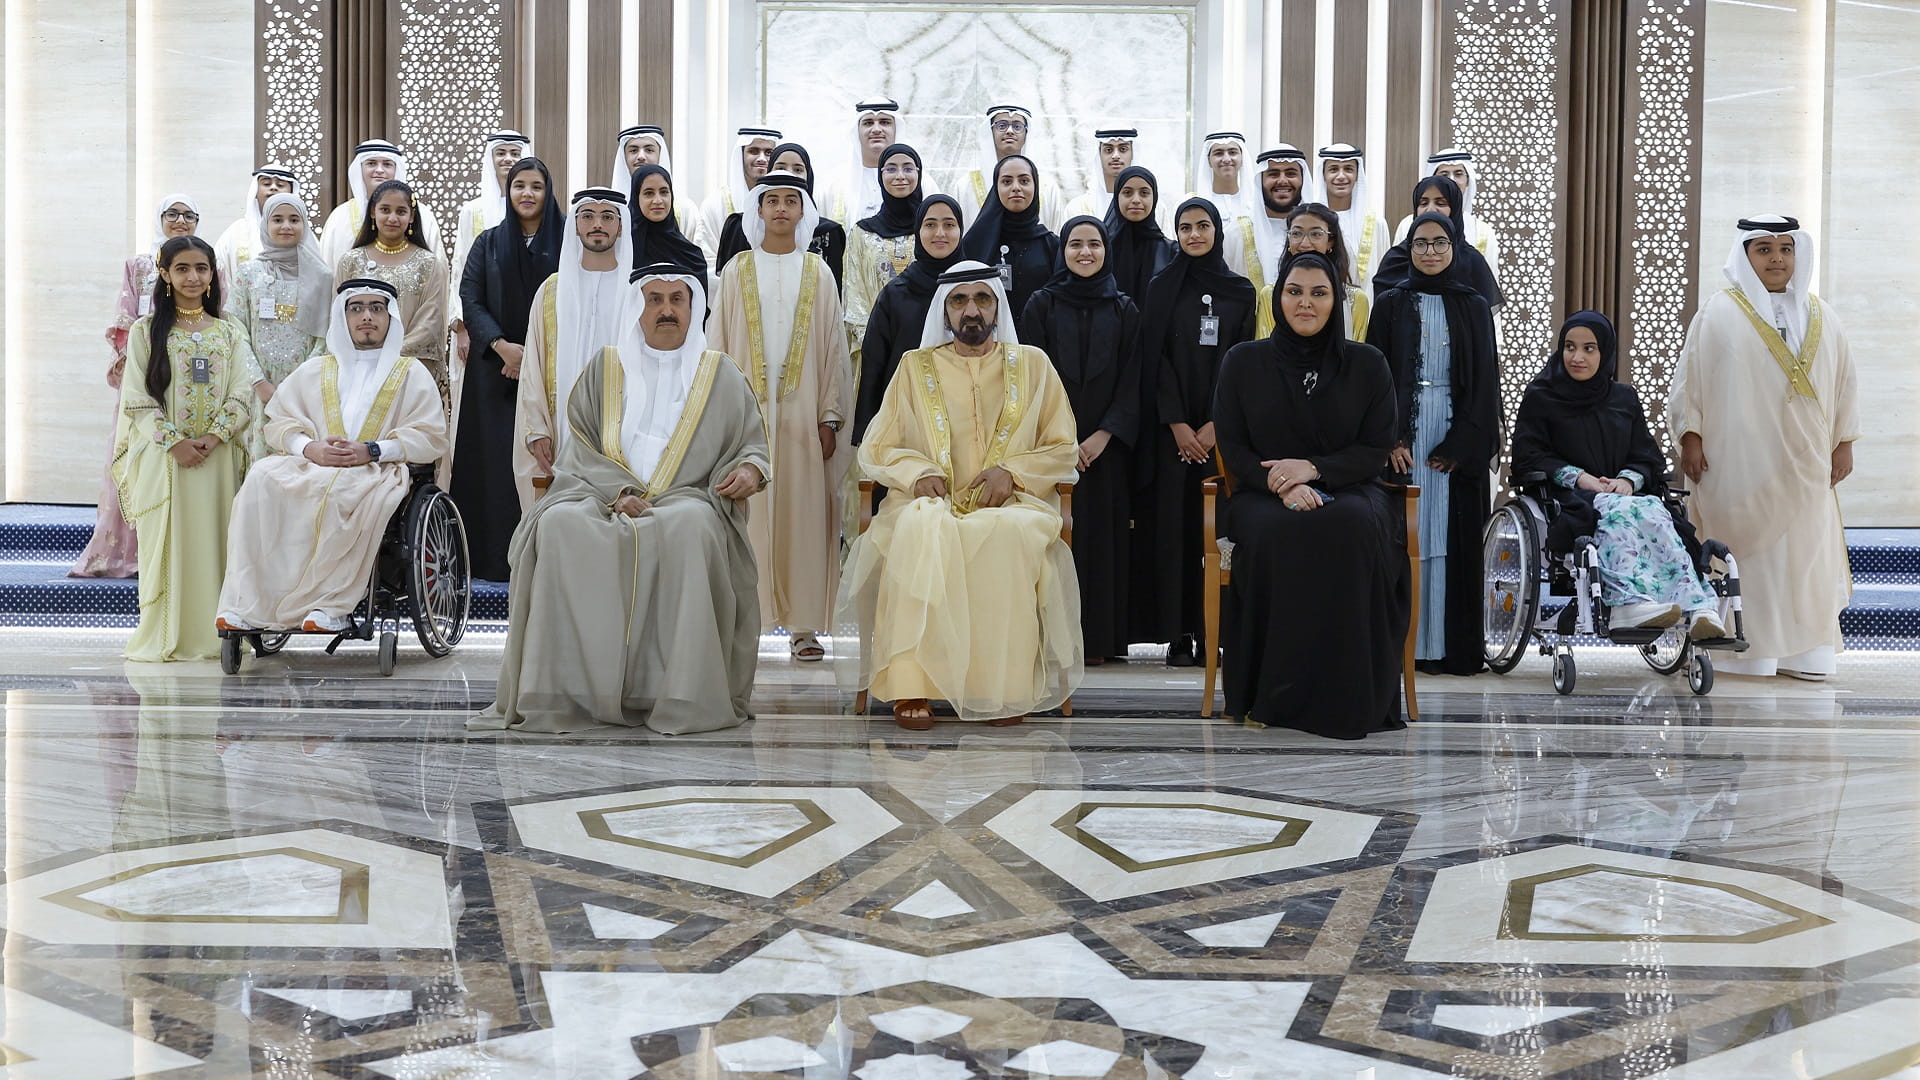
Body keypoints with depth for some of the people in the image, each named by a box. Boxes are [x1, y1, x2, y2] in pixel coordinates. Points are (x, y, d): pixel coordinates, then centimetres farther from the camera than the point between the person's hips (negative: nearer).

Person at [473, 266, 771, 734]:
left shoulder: (720, 374, 16)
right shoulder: (607, 368, 17)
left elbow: (751, 443, 15)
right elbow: (583, 448, 9)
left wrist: (750, 469, -10)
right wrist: (618, 492, -9)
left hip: (685, 498, -1)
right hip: (604, 497, 2)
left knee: (690, 526, -37)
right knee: (560, 524, -31)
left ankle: (686, 696, -34)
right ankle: (557, 691, -30)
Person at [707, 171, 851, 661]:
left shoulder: (818, 274, 9)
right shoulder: (737, 271, 9)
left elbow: (832, 349, 7)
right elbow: (720, 345, 6)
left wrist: (829, 417, -1)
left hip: (803, 411, 0)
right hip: (747, 409, 0)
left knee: (804, 514, -2)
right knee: (748, 514, -4)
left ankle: (803, 626, 0)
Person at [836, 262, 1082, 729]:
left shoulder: (1031, 364, 14)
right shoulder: (915, 366, 15)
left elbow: (1062, 449, 12)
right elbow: (876, 449, 13)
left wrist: (1011, 471, -8)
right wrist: (917, 472, -8)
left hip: (1010, 503, 0)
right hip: (933, 500, 0)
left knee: (1010, 533, -38)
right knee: (920, 527, -37)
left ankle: (1007, 689, -31)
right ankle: (910, 687, -37)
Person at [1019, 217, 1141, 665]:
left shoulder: (1124, 310, 8)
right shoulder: (1041, 305, 5)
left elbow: (1132, 379, 4)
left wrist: (1104, 436, -9)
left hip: (1106, 442, 1)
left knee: (1102, 533, 0)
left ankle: (1098, 636, 5)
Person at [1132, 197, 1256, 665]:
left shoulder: (1240, 291, 9)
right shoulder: (1162, 288, 6)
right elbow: (1155, 358, 0)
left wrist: (1215, 425, -7)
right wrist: (1177, 423, -9)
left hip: (1222, 427, 1)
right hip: (1171, 426, -1)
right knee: (1174, 523, -4)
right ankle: (1178, 632, -2)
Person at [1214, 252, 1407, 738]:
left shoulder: (1366, 364, 8)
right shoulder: (1244, 362, 9)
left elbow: (1376, 449, 4)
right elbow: (1232, 447, 4)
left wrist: (1313, 468, -14)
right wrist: (1279, 484, -15)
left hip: (1348, 491, 0)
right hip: (1265, 497, 0)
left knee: (1352, 530, -37)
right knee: (1279, 533, -37)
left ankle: (1344, 695, -30)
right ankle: (1271, 695, -29)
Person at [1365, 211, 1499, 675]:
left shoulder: (1474, 307, 8)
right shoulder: (1391, 304, 6)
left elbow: (1485, 381, 4)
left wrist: (1462, 444, -7)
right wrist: (1391, 440, -9)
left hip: (1457, 434, 1)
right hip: (1403, 432, 0)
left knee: (1454, 537, 0)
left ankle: (1456, 644, 4)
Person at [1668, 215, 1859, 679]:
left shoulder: (1821, 317, 12)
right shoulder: (1719, 313, 2)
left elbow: (1843, 382, 14)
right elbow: (1689, 377, 0)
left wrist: (1844, 442, 9)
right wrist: (1690, 437, -7)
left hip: (1802, 463, 3)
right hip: (1738, 461, -3)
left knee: (1805, 549, 1)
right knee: (1742, 551, -3)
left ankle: (1799, 652, 6)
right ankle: (1736, 649, 3)